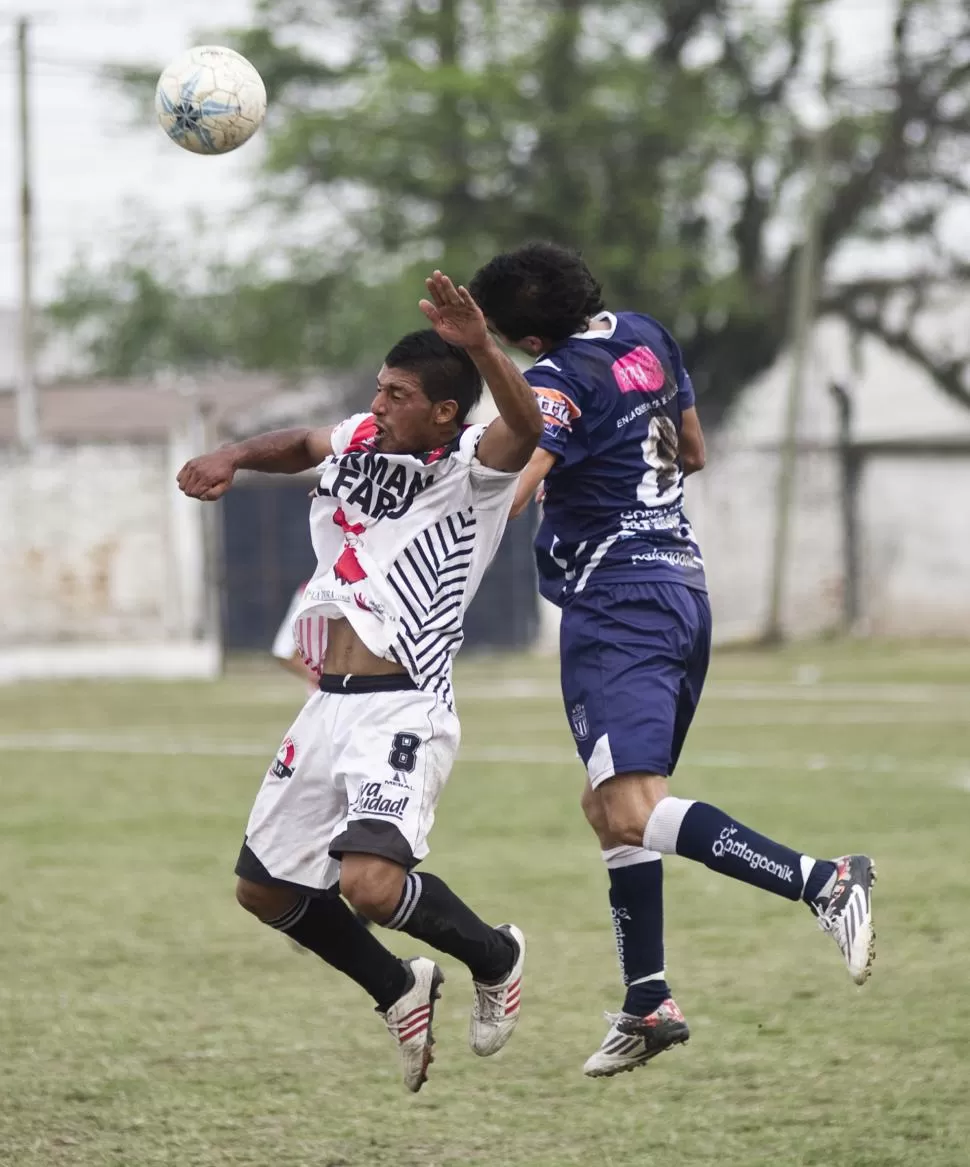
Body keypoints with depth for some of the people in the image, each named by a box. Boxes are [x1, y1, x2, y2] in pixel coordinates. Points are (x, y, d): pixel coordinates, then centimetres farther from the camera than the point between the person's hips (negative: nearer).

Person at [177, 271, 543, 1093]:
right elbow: (302, 446, 33)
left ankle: (495, 957, 4)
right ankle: (401, 993, 35)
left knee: (370, 883, -26)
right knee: (265, 888, 14)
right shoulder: (358, 443, 11)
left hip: (402, 710, -8)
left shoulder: (470, 469, -8)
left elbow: (526, 426, -30)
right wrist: (233, 458, 14)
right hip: (329, 708, 8)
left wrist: (480, 347, -47)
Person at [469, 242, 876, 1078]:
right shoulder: (647, 339, 12)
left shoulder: (561, 380, -14)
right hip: (683, 588, 10)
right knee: (610, 805, 17)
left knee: (632, 812, -21)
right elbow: (693, 452, 26)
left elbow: (501, 495, -29)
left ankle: (824, 883, -32)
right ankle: (648, 1001, 16)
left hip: (616, 602, -10)